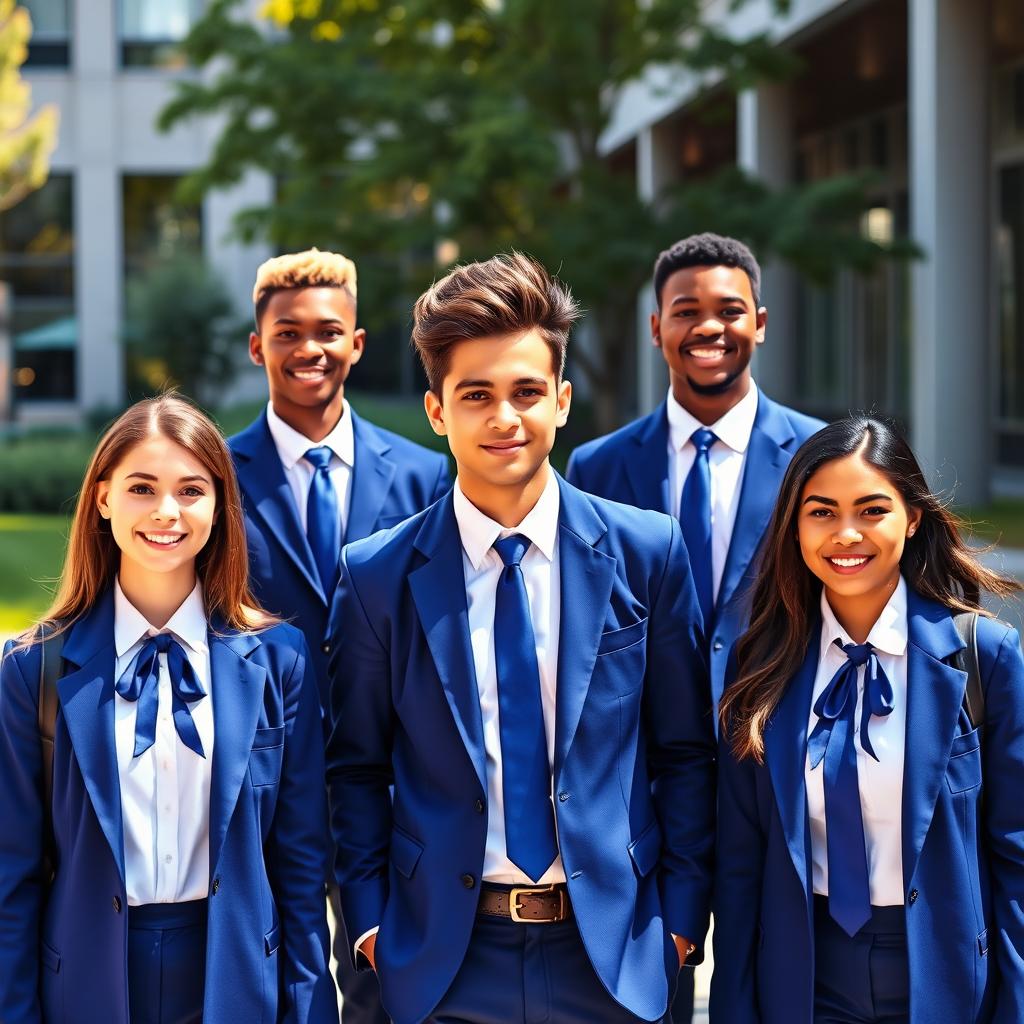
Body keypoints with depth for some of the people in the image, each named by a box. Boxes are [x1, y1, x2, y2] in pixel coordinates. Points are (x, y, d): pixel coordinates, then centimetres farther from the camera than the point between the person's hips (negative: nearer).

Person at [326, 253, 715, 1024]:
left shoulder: (647, 552, -1)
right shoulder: (379, 576, -2)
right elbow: (357, 767, 5)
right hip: (445, 960, 0)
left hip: (612, 951, 1)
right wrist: (370, 921, -3)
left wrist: (683, 915, -1)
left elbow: (685, 751, 4)